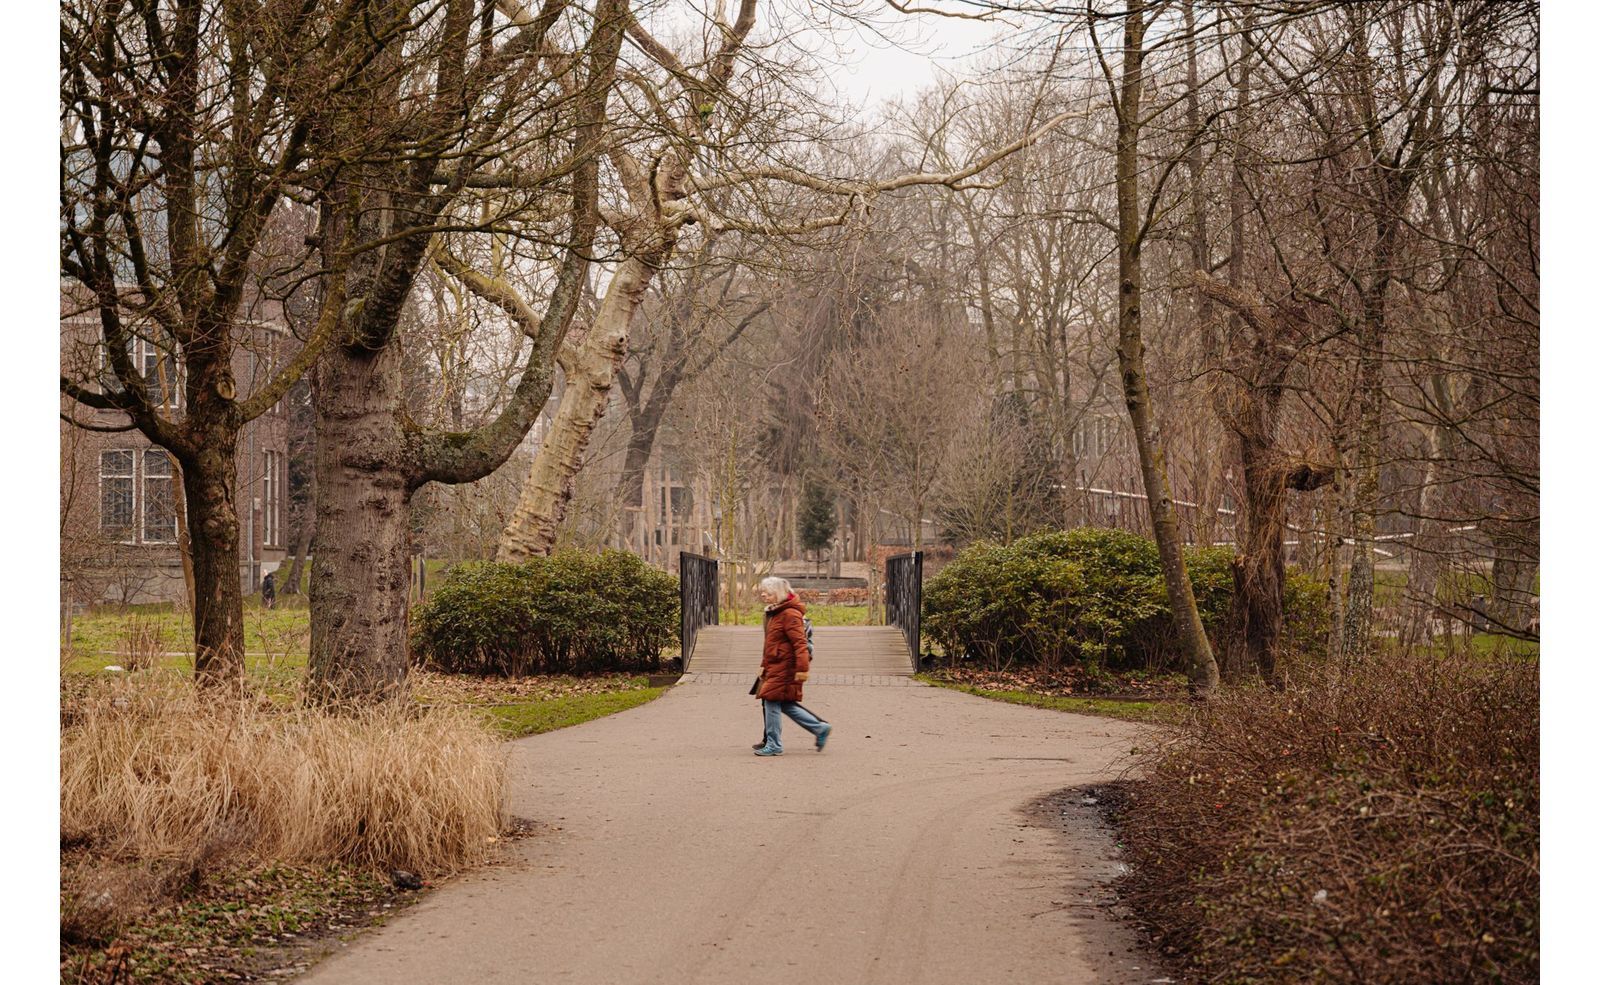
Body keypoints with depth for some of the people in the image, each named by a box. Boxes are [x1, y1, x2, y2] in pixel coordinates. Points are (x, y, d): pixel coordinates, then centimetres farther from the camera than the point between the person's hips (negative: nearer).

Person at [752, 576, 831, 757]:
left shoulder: (789, 614, -15)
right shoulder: (774, 613, 17)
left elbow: (799, 643, -21)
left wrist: (802, 668, -26)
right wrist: (765, 665, 27)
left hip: (785, 666, -10)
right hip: (775, 666, 10)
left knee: (772, 701, -8)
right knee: (786, 704, 12)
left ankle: (774, 745, -1)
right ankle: (821, 728, 19)